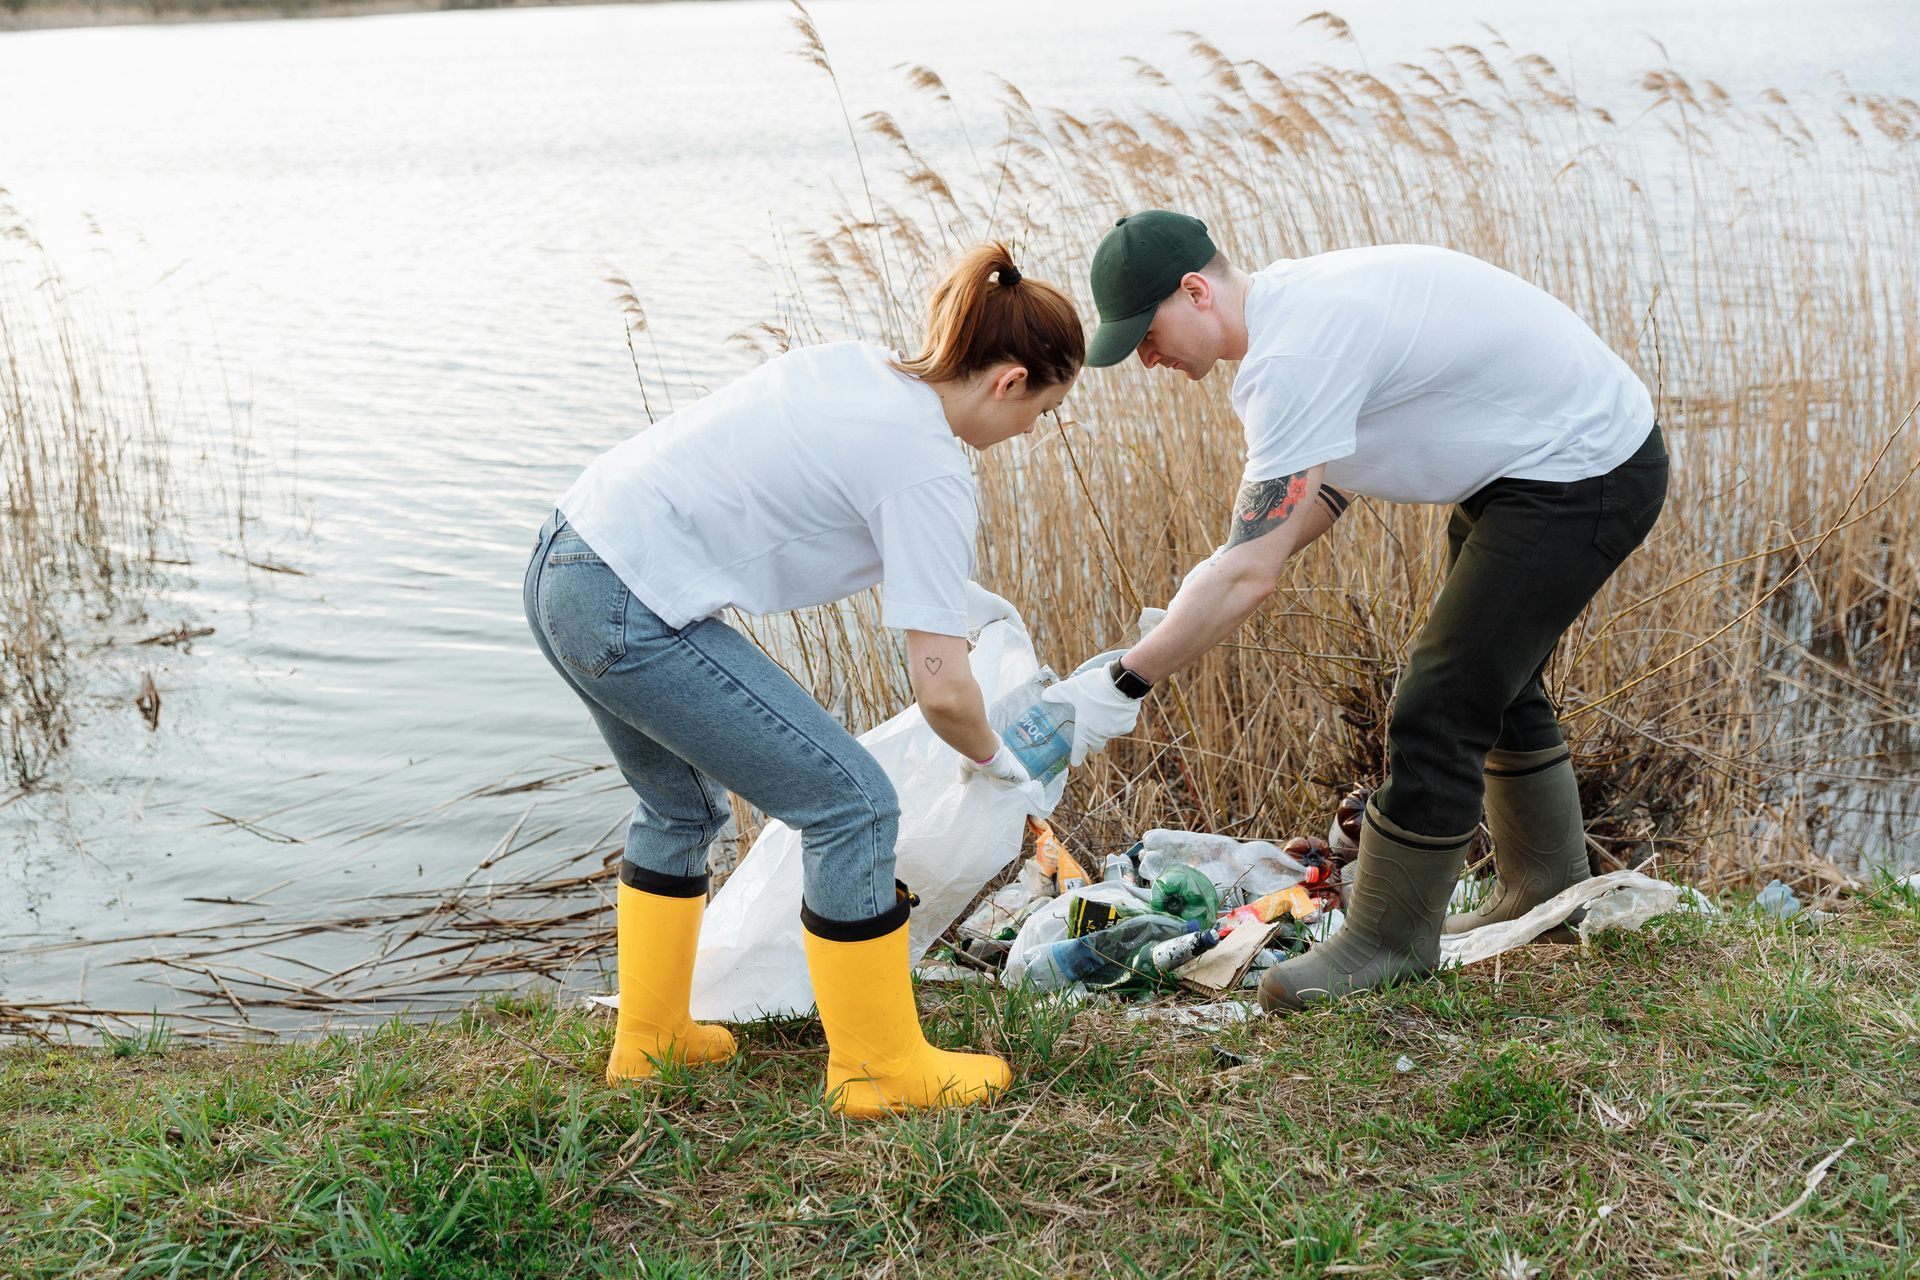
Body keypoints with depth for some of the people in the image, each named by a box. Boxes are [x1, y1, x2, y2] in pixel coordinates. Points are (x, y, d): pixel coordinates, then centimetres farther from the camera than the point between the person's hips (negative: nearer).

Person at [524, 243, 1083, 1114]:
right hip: (636, 613, -10)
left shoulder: (856, 363, 12)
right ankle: (880, 1066, 14)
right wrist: (991, 759, 8)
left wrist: (938, 584, 30)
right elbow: (941, 687, -14)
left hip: (562, 568, 10)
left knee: (682, 805, 28)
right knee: (852, 805, 0)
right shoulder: (930, 472, -11)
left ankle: (647, 1040, 42)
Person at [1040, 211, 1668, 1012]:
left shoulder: (1292, 359, -29)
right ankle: (1548, 890, 40)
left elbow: (1252, 576, -31)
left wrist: (1122, 685, -26)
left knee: (1438, 708, -10)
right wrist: (1217, 579, -2)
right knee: (1492, 681, 23)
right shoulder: (1291, 300, 3)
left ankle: (1391, 938, 5)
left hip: (1584, 478, -11)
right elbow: (1333, 479, 12)